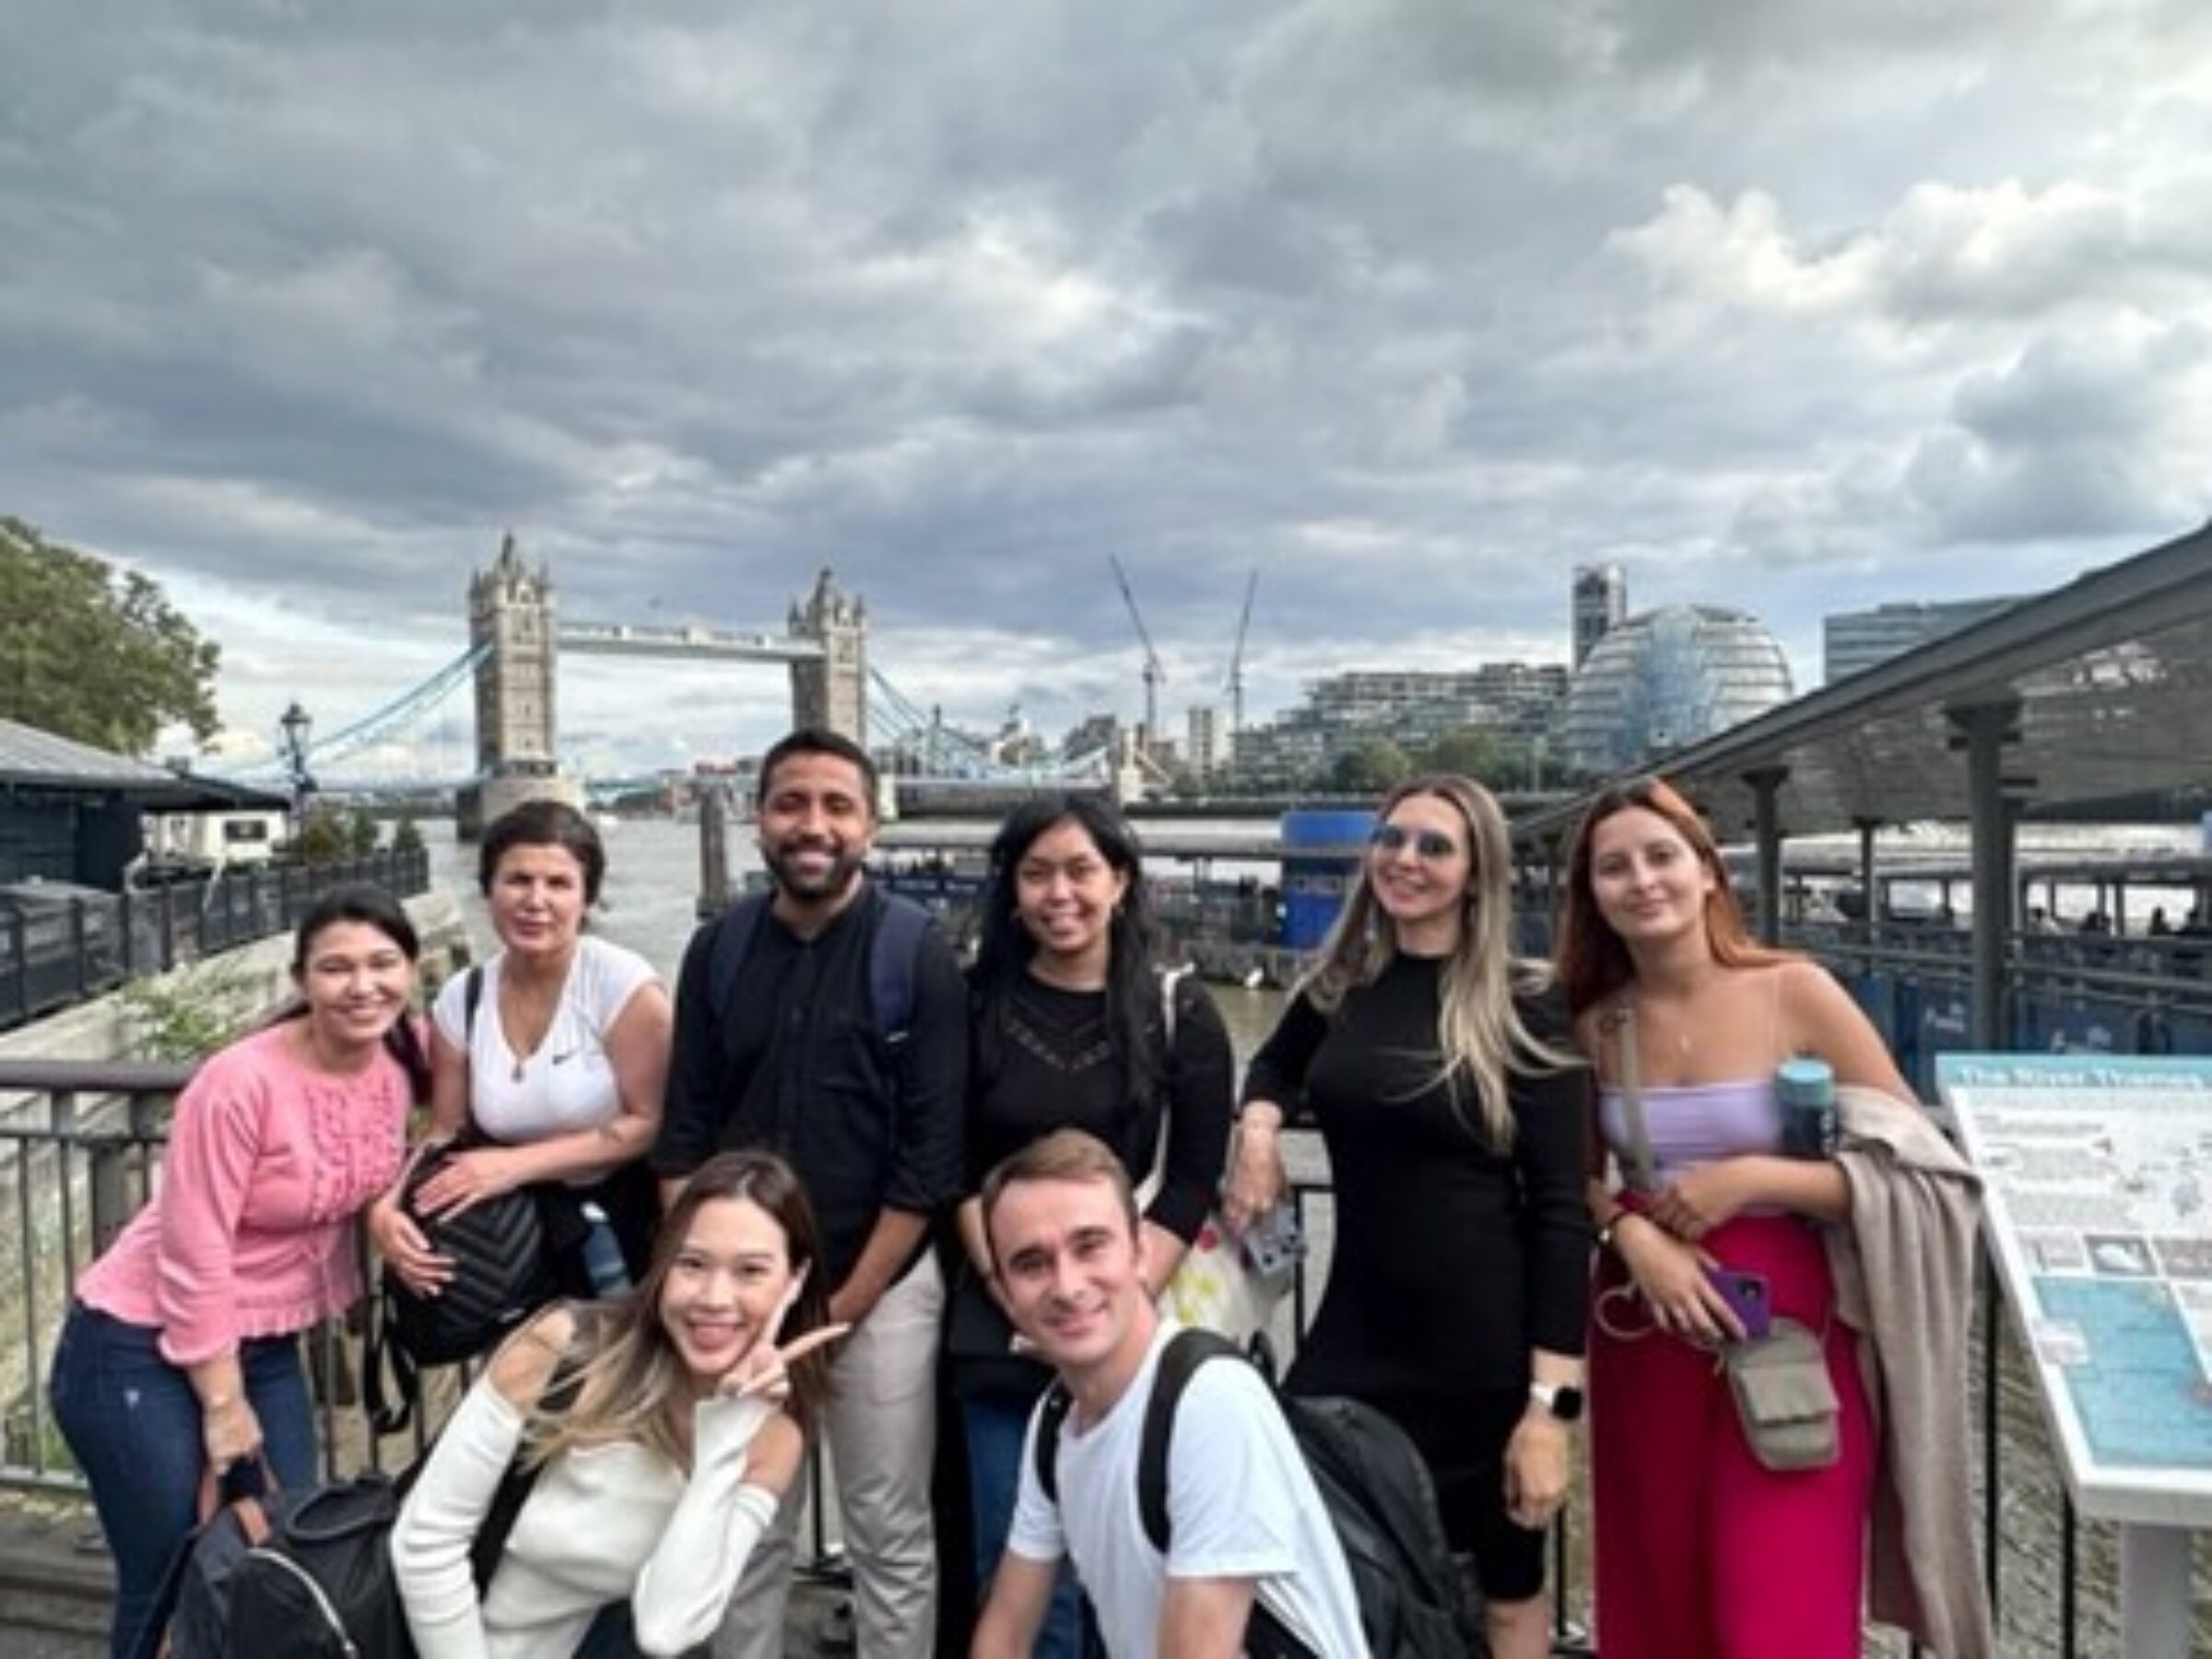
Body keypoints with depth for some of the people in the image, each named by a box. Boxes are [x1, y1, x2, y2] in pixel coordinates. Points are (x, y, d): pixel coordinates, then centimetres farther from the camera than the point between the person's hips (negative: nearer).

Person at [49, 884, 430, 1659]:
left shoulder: (402, 1063, -8)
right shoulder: (242, 1082, -26)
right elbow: (193, 1259, -21)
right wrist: (224, 1407, -14)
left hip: (264, 1344, 6)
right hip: (141, 1350, -6)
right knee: (173, 1585, 6)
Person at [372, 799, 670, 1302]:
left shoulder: (622, 982, -16)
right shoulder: (460, 1000, -2)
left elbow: (654, 1123, -17)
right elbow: (446, 1134, 5)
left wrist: (519, 1163, -20)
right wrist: (387, 1205, -13)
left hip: (626, 1231, -3)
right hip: (519, 1238, 4)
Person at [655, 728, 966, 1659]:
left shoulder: (919, 960, -9)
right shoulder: (716, 952, 2)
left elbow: (930, 1157, -10)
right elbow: (683, 1136, 5)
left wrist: (844, 1305, -10)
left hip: (880, 1288, -3)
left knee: (889, 1536, 8)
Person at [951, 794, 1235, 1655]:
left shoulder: (1179, 1010, -1)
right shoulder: (978, 1005, 3)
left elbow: (1192, 1181, -3)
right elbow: (955, 1169, 2)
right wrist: (1010, 1283, -10)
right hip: (1004, 1329, 1)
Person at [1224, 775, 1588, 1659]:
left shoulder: (1523, 1007, -11)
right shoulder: (1337, 988, 2)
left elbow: (1559, 1210, -12)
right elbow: (1274, 1064, 24)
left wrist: (1551, 1399, -17)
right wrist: (1258, 1122, 1)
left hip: (1484, 1349, -4)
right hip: (1354, 1331, 4)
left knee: (1505, 1583, 17)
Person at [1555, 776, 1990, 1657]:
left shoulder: (1795, 993, -9)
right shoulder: (1594, 1023, 0)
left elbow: (1916, 1170, -9)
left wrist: (1753, 1177, -17)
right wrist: (1629, 1230, -8)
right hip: (1644, 1339, 3)